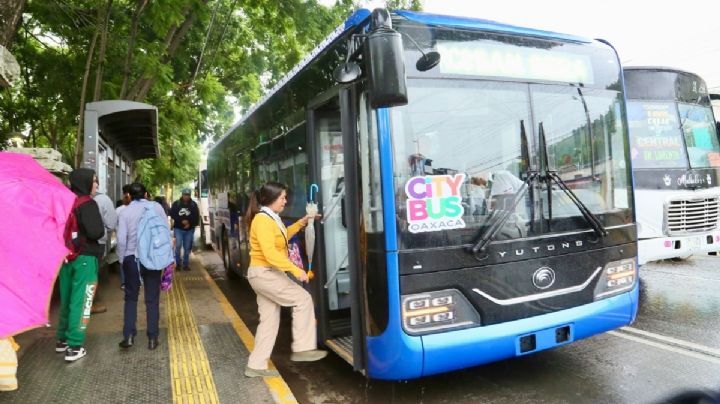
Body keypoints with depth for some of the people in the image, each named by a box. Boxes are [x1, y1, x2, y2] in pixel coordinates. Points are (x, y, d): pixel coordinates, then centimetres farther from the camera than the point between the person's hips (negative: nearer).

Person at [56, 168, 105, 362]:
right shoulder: (88, 204, -15)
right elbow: (96, 232, -22)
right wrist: (102, 228, -3)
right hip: (84, 258, -7)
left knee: (67, 299, 18)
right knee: (80, 301, -1)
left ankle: (62, 339, 29)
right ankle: (74, 347, 2)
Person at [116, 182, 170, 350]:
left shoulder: (125, 211, -3)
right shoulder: (156, 207, -2)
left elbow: (121, 239, -7)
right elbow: (167, 231, -2)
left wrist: (122, 259, 5)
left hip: (131, 258, 0)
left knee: (131, 297, 14)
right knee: (152, 299, 8)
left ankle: (129, 336, 7)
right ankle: (152, 339, 10)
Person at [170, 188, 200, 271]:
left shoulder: (193, 204, 4)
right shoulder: (176, 204, 0)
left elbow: (197, 217, 2)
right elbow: (172, 214, -4)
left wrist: (190, 223, -13)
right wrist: (182, 221, -15)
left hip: (189, 229, 2)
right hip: (178, 228, -1)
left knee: (187, 248, 6)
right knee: (178, 246, -10)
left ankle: (185, 264, 16)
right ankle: (177, 263, 5)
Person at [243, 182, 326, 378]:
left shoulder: (271, 218, 12)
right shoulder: (262, 220, -18)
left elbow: (282, 237, 29)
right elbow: (270, 253, -27)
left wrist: (301, 223, 19)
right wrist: (295, 270, -28)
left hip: (266, 274, 10)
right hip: (264, 273, -10)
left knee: (270, 320, 11)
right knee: (303, 299, -8)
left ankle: (256, 366, 17)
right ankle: (302, 349, -1)